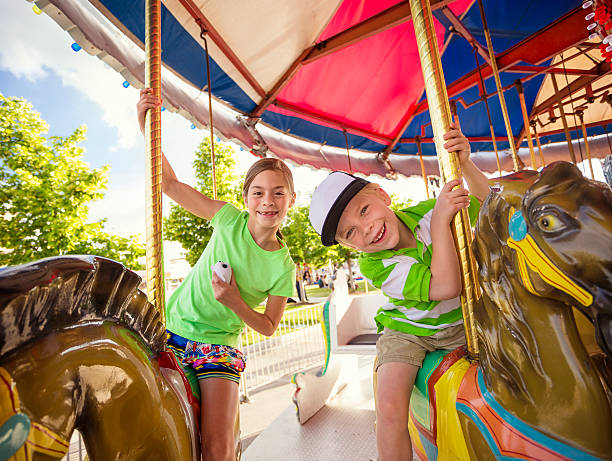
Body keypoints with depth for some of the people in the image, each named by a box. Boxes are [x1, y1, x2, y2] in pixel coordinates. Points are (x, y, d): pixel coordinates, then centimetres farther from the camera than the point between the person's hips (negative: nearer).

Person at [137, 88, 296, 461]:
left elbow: (268, 327, -3)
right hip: (172, 328, 2)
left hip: (221, 346, -1)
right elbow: (170, 183, -6)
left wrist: (236, 304, -22)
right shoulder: (229, 218, -9)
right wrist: (146, 122, -15)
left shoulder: (283, 267, -11)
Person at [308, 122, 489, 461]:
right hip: (409, 332, -3)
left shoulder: (426, 212, -14)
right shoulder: (374, 266, -25)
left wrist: (464, 164, -20)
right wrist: (441, 220, -35)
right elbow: (446, 286, -32)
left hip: (461, 324, 4)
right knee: (390, 408, -22)